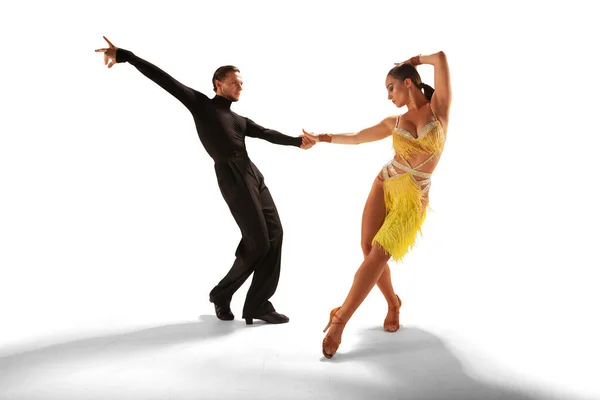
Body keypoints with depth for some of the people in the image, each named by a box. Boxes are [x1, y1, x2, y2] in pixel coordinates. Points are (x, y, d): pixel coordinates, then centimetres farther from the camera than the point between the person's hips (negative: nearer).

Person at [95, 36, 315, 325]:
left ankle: (258, 305, 4)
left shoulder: (240, 120, 29)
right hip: (233, 177, -8)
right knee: (258, 242, -9)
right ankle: (222, 293, 12)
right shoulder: (201, 105, 9)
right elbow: (164, 79, 2)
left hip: (254, 175, 8)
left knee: (274, 233, -1)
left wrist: (297, 142, 5)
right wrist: (123, 55, -4)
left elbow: (267, 134, 18)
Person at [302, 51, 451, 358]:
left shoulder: (438, 107, -1)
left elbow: (440, 58, -8)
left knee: (379, 253, -14)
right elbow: (356, 137, 23)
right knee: (368, 247, -5)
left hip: (413, 199, -4)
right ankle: (393, 303, 19)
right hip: (384, 185, 5)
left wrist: (414, 60, 10)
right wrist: (322, 138, 30)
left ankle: (340, 319, -12)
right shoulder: (394, 123, 9)